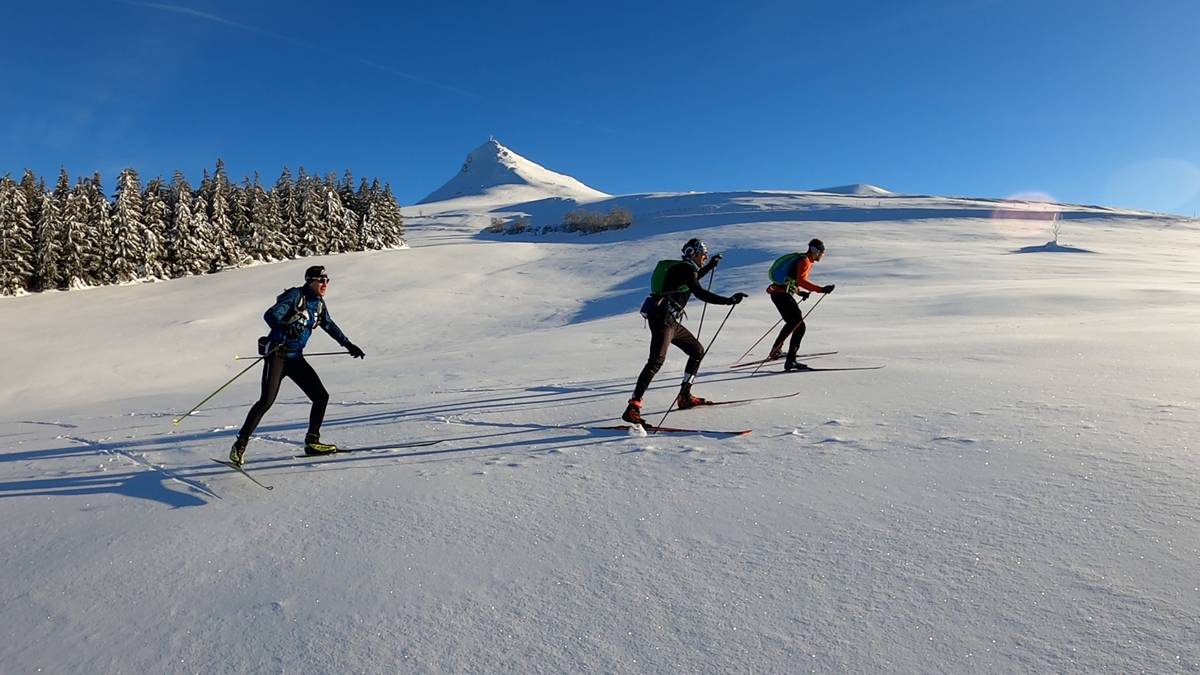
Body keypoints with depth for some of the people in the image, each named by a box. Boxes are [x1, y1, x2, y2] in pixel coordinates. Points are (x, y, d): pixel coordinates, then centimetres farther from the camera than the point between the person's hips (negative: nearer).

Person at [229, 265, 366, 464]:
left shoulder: (319, 303, 10)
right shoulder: (295, 295, -10)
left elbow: (329, 326, 25)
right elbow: (270, 315, -22)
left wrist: (348, 345, 27)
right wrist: (285, 328, -42)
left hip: (296, 358, 7)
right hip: (277, 354, -7)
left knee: (321, 396, 0)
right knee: (266, 401, -14)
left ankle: (312, 441, 10)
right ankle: (240, 445, -2)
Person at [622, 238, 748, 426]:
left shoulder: (683, 268, 19)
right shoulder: (686, 268, -9)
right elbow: (700, 293, -22)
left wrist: (710, 266, 44)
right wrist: (729, 300, -24)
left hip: (670, 321, 11)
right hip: (662, 318, -11)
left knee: (698, 350, 18)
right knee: (656, 361, -21)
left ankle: (684, 397, 22)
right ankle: (632, 408, -26)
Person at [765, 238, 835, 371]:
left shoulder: (805, 260, 18)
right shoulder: (804, 261, -13)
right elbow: (801, 281, -29)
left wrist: (799, 292, 23)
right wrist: (821, 289, -32)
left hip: (780, 292, 11)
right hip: (781, 294, -11)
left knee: (793, 321, 30)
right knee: (799, 326, -15)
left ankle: (776, 350, 38)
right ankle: (790, 362, -19)